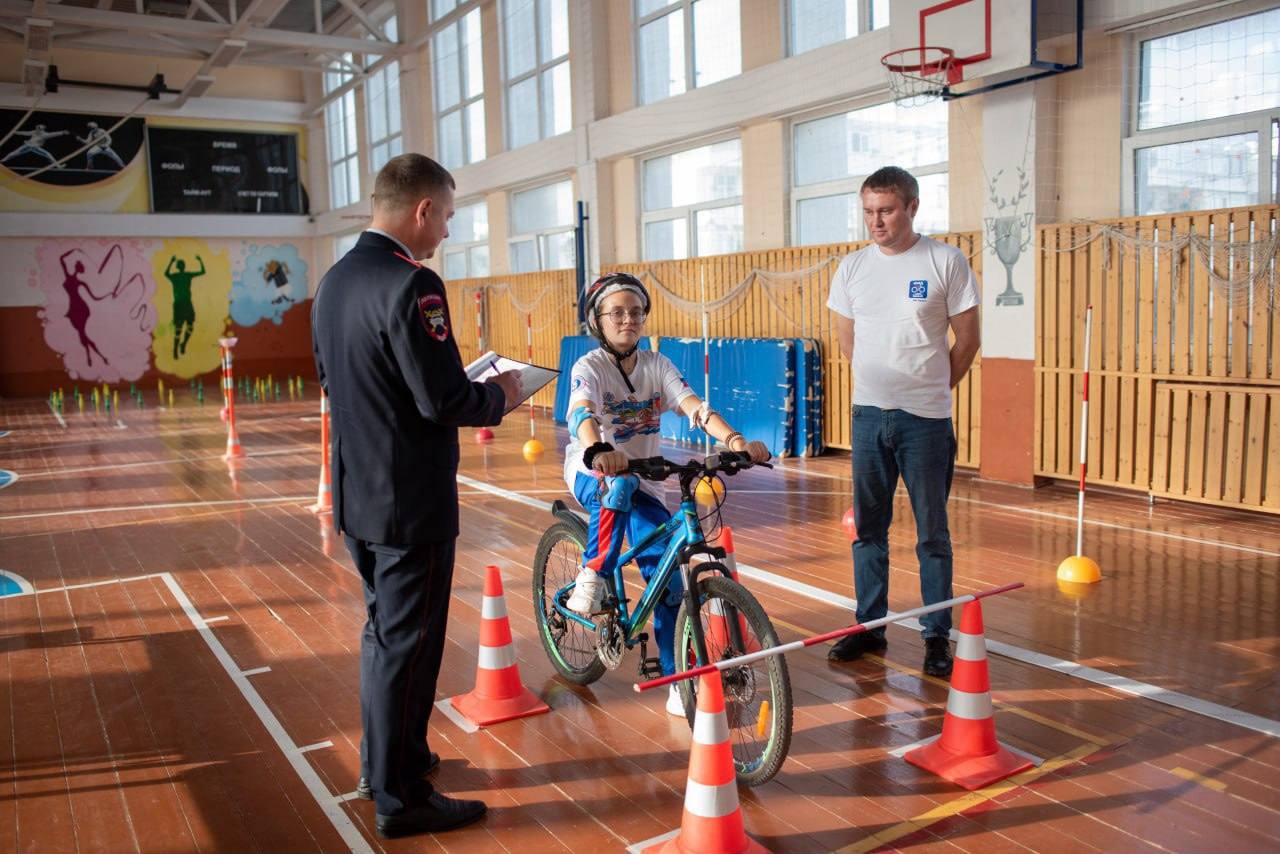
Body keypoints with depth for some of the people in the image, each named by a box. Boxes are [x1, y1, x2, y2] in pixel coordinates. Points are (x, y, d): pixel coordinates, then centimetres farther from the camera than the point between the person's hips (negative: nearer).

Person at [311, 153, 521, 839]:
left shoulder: (335, 280, 8)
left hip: (357, 495, 9)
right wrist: (499, 393, -5)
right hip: (411, 504, -9)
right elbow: (445, 401, -25)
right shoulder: (411, 284, -21)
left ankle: (381, 759, 38)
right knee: (407, 645, 3)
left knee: (383, 629, 22)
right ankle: (401, 797, 17)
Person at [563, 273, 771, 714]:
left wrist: (734, 439, -36)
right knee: (621, 485, -40)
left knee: (668, 576, -7)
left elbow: (694, 407, -17)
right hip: (592, 475, -3)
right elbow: (582, 414, -33)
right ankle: (591, 575, -21)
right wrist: (599, 451, -56)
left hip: (644, 480, 3)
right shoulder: (588, 367, -13)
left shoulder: (657, 365, -2)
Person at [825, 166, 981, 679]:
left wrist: (932, 388, 6)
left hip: (925, 419, -3)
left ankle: (937, 637, 14)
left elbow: (967, 339, 1)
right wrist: (883, 384, 13)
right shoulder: (853, 267, 6)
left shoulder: (946, 262, -4)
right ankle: (870, 627, 23)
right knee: (868, 528, 10)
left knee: (932, 533, 3)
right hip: (868, 412, 4)